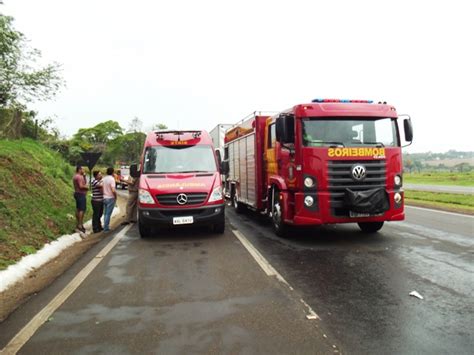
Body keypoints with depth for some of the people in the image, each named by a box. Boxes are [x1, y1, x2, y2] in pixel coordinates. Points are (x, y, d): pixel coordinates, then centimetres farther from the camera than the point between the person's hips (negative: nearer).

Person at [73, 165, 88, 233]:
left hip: (77, 194, 11)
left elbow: (84, 183, 19)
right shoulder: (79, 177, -17)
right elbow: (81, 186, -25)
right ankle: (80, 225, -13)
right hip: (80, 194, -11)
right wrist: (86, 187, -7)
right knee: (82, 209, -11)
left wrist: (84, 176, 10)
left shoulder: (76, 176, 17)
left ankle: (77, 224, 19)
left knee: (78, 209, 13)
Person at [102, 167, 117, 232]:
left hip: (104, 198, 7)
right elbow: (113, 190, -22)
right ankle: (106, 228, 2)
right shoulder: (112, 179, -15)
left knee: (105, 213, 15)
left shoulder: (103, 179, 7)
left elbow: (101, 189, 9)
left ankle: (106, 226, 20)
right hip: (110, 198, -7)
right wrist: (115, 196, -7)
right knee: (108, 214, -2)